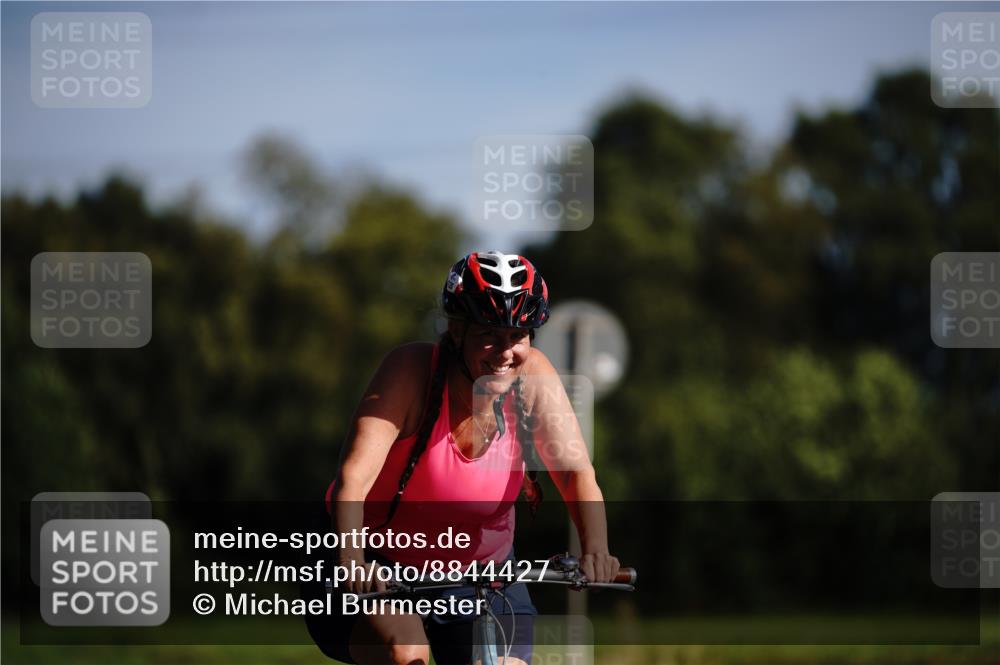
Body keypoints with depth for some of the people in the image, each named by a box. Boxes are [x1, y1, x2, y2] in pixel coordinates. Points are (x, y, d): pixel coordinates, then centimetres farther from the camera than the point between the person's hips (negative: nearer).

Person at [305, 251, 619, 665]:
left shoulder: (532, 377, -15)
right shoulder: (412, 371, -24)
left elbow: (576, 473, -22)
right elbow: (354, 477, -33)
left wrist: (595, 550, -42)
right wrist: (350, 559, -51)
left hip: (483, 572, 4)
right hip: (380, 565, -4)